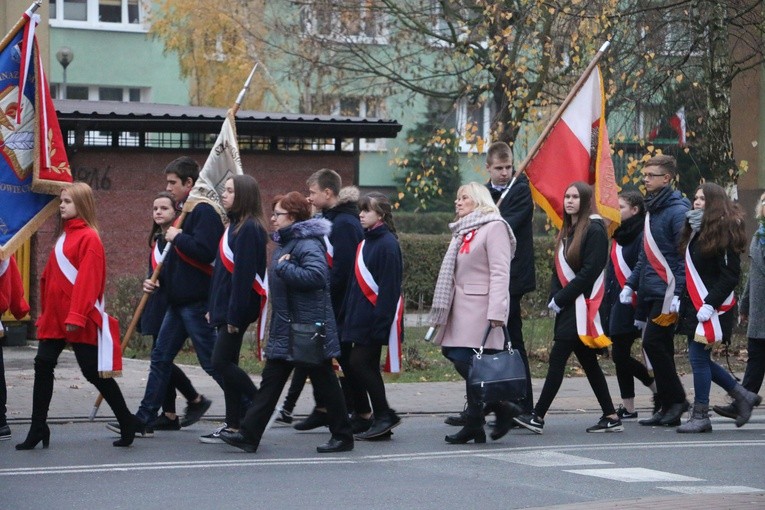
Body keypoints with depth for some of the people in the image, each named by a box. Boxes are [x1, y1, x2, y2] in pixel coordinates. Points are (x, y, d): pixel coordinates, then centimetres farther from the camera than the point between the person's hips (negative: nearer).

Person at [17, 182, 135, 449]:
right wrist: (45, 311, 16)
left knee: (94, 372, -3)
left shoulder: (88, 238, -11)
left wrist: (76, 316, -23)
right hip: (55, 317, 8)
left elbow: (88, 280, -19)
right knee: (43, 366, 2)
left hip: (79, 322, -8)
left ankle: (127, 424, 10)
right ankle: (37, 429, 5)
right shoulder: (65, 236, 16)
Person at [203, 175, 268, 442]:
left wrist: (235, 314, -22)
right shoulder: (234, 225, 15)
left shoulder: (249, 228, -15)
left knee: (221, 363, -10)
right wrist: (213, 308, 17)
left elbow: (243, 274, -20)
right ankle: (233, 426, 11)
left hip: (238, 307, -10)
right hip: (225, 307, 10)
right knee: (227, 364, 9)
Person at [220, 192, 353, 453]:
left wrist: (284, 267, -25)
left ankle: (343, 437, 13)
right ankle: (249, 434, 6)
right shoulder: (284, 243, 14)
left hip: (309, 328, -10)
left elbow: (316, 276, -33)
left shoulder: (308, 244, -17)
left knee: (324, 382, 2)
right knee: (271, 381, 6)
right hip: (284, 329, 10)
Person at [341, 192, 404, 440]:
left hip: (374, 318, -9)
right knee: (367, 367, 8)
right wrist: (347, 315, 14)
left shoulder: (387, 244, -13)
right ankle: (381, 420, 13)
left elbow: (389, 287, -18)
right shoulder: (366, 242, 15)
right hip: (359, 317, 9)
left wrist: (380, 321, -21)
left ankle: (383, 415, -2)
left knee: (359, 363, -10)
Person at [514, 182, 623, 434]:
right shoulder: (567, 231, 17)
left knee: (557, 358, -12)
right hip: (566, 307, 9)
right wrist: (554, 298, 0)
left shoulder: (594, 231, -10)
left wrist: (561, 299, -14)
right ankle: (611, 417, 14)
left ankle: (538, 417, -12)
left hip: (581, 307, -9)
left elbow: (590, 272, -16)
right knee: (588, 362, 10)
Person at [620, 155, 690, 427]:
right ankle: (668, 408, 12)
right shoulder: (652, 209, 17)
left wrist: (678, 294, -23)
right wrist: (631, 284, 14)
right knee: (660, 348, 8)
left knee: (653, 343, -12)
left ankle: (676, 399, -2)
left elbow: (686, 256, -17)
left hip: (667, 292, -9)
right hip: (652, 293, 9)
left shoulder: (677, 211, -11)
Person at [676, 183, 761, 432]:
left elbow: (730, 275, -16)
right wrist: (682, 300, 8)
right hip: (694, 306, 9)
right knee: (699, 358, 11)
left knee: (699, 358, -6)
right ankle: (743, 396, 23)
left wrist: (710, 304, -22)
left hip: (712, 308, -9)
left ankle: (701, 416, 2)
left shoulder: (725, 232, -11)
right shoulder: (696, 231, 15)